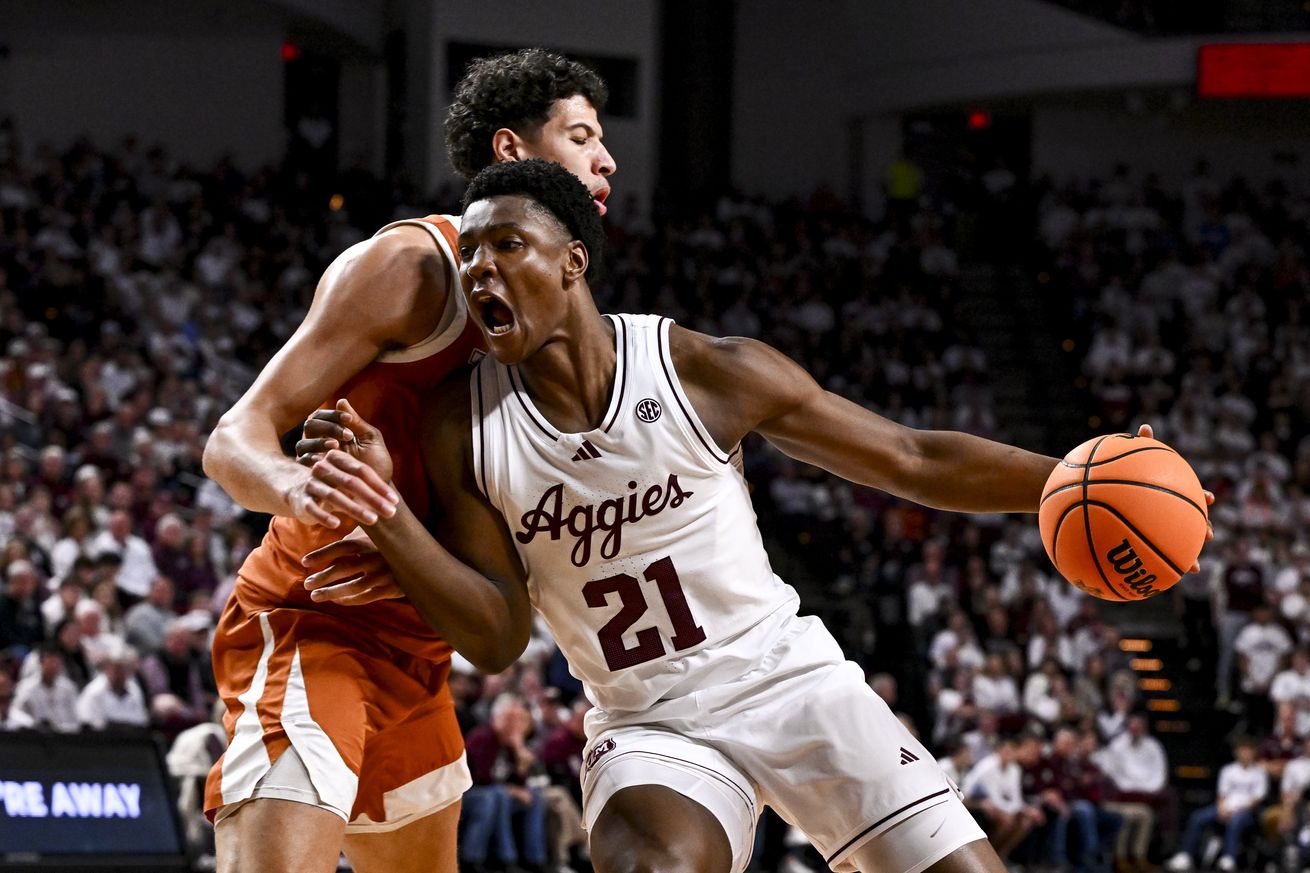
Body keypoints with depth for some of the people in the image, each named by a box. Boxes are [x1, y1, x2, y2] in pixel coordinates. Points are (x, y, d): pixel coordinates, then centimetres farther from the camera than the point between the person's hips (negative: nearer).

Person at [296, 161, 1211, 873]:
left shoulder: (708, 373, -10)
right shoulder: (463, 427, -4)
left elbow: (913, 460, -2)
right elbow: (498, 637, -5)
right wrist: (384, 515, -19)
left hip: (789, 680, 0)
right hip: (647, 726, 0)